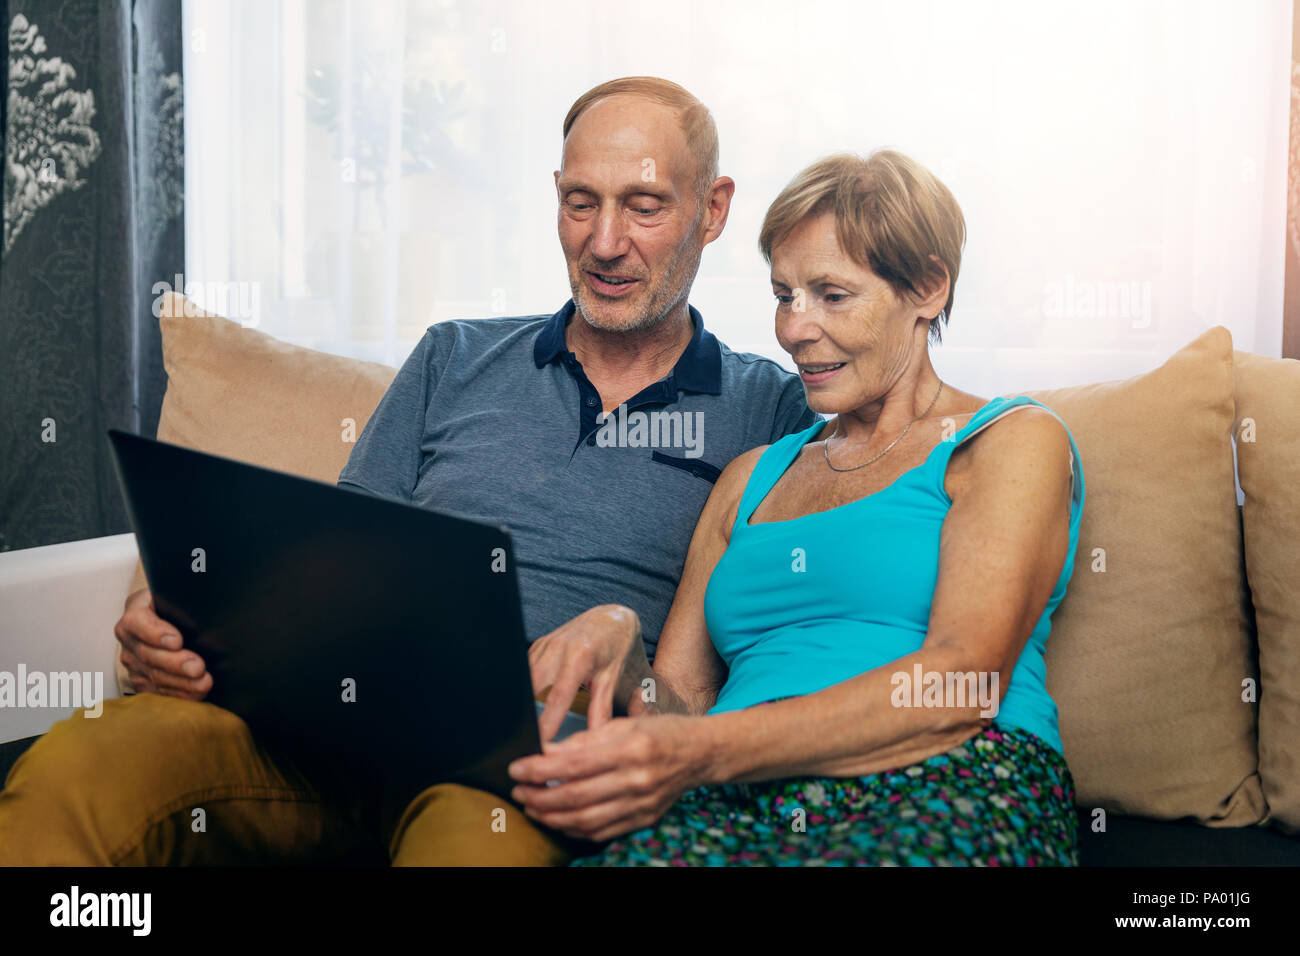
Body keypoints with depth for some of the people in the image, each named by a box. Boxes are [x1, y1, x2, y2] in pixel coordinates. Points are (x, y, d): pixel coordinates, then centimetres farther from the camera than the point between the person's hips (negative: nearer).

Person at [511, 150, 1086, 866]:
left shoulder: (1016, 441, 9)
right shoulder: (750, 478, 26)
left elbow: (965, 683, -10)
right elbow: (678, 706, 18)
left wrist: (706, 752, -22)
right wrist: (617, 649, -8)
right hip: (739, 806, 3)